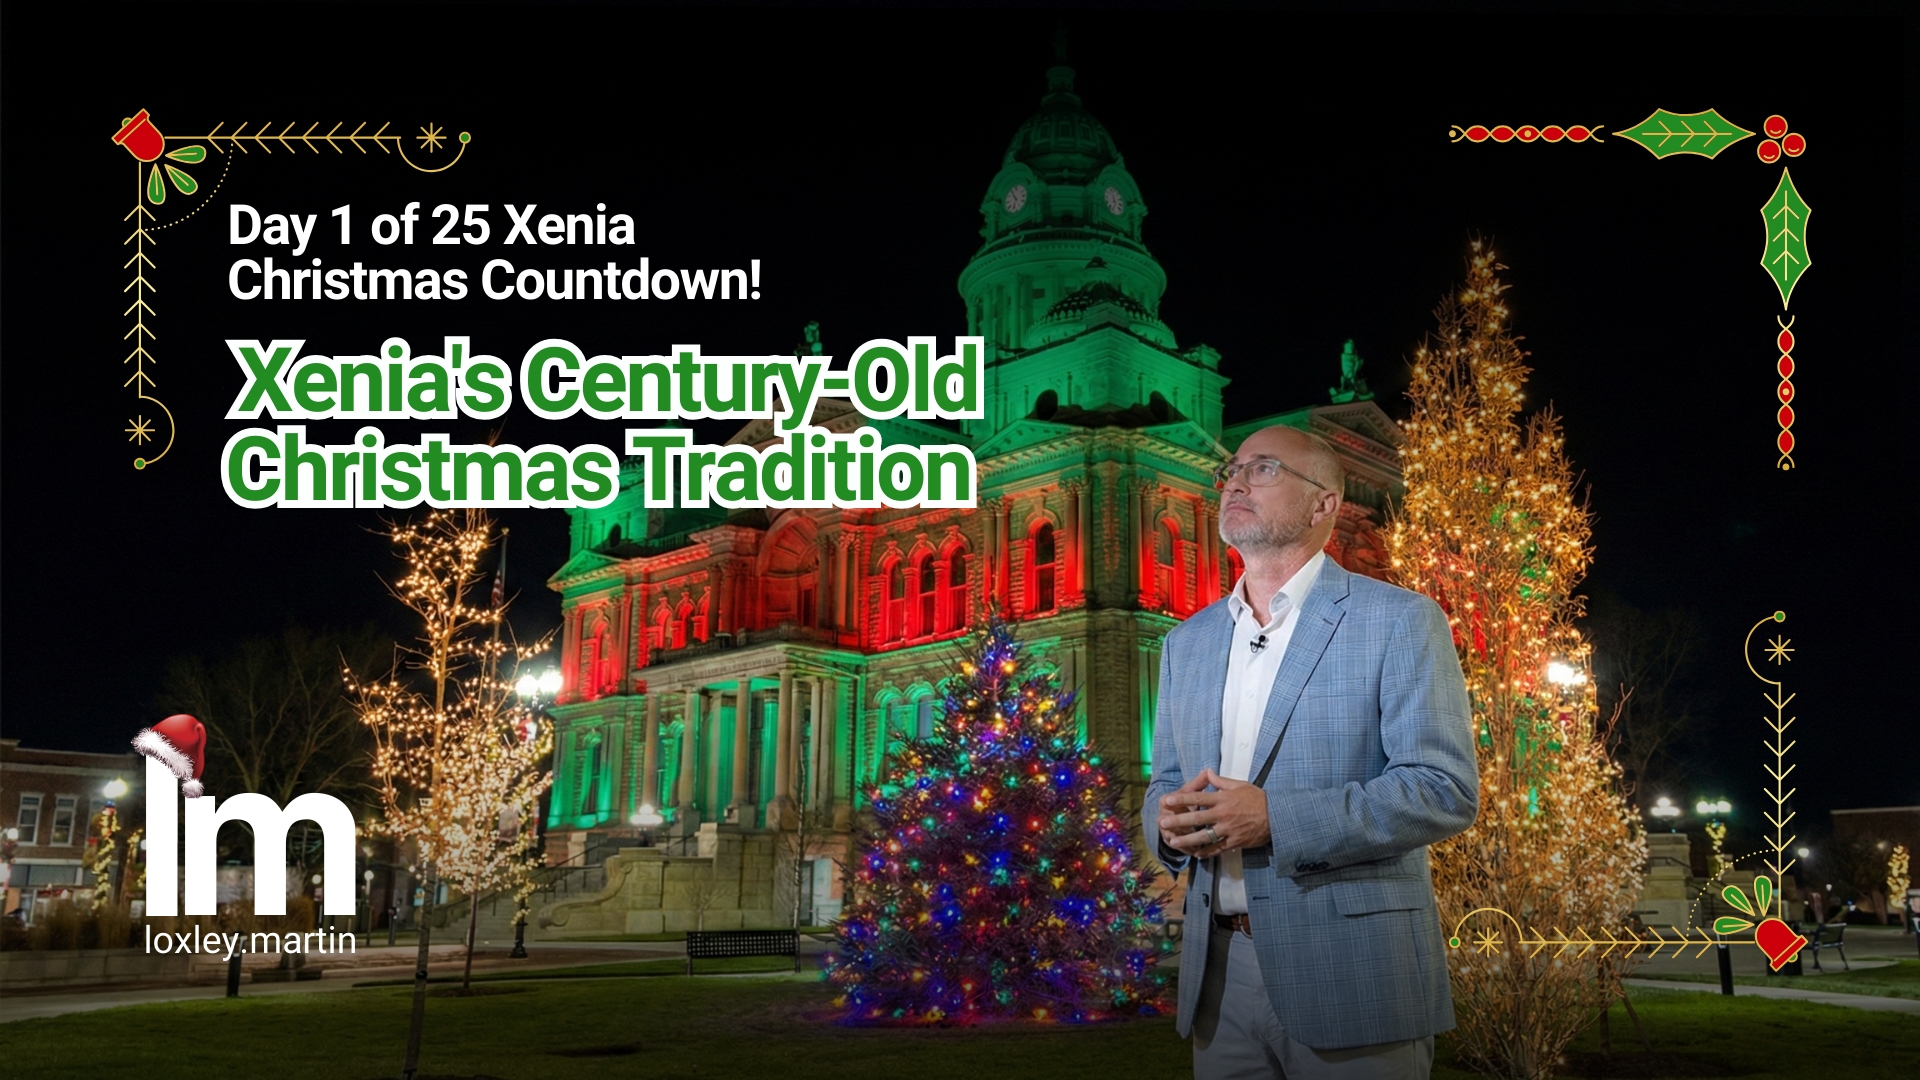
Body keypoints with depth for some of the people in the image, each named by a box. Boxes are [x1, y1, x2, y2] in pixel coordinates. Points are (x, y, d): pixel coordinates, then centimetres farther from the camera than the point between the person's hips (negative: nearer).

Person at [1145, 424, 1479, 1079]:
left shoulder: (1398, 621, -3)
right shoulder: (1186, 642, 15)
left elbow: (1446, 789, -12)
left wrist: (1276, 819, -20)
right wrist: (1169, 821, -6)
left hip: (1352, 976, -5)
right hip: (1218, 973, 5)